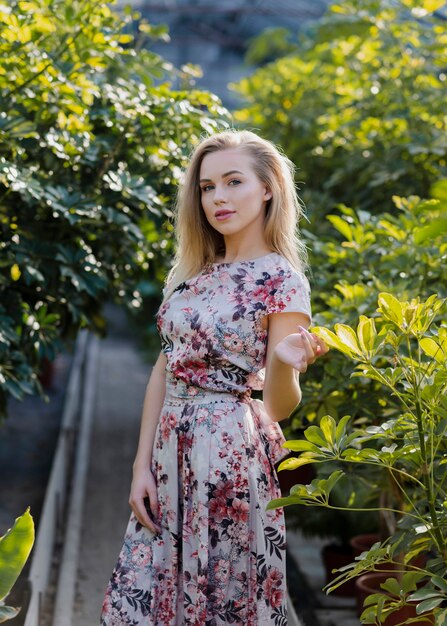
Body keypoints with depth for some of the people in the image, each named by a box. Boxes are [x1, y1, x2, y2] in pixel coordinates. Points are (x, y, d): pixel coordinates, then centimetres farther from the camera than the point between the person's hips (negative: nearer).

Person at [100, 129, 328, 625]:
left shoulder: (283, 281, -8)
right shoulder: (189, 272, 9)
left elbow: (278, 407, -11)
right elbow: (163, 372, 9)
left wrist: (284, 362, -32)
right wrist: (142, 466, 3)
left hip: (231, 453, -6)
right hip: (170, 451, 6)